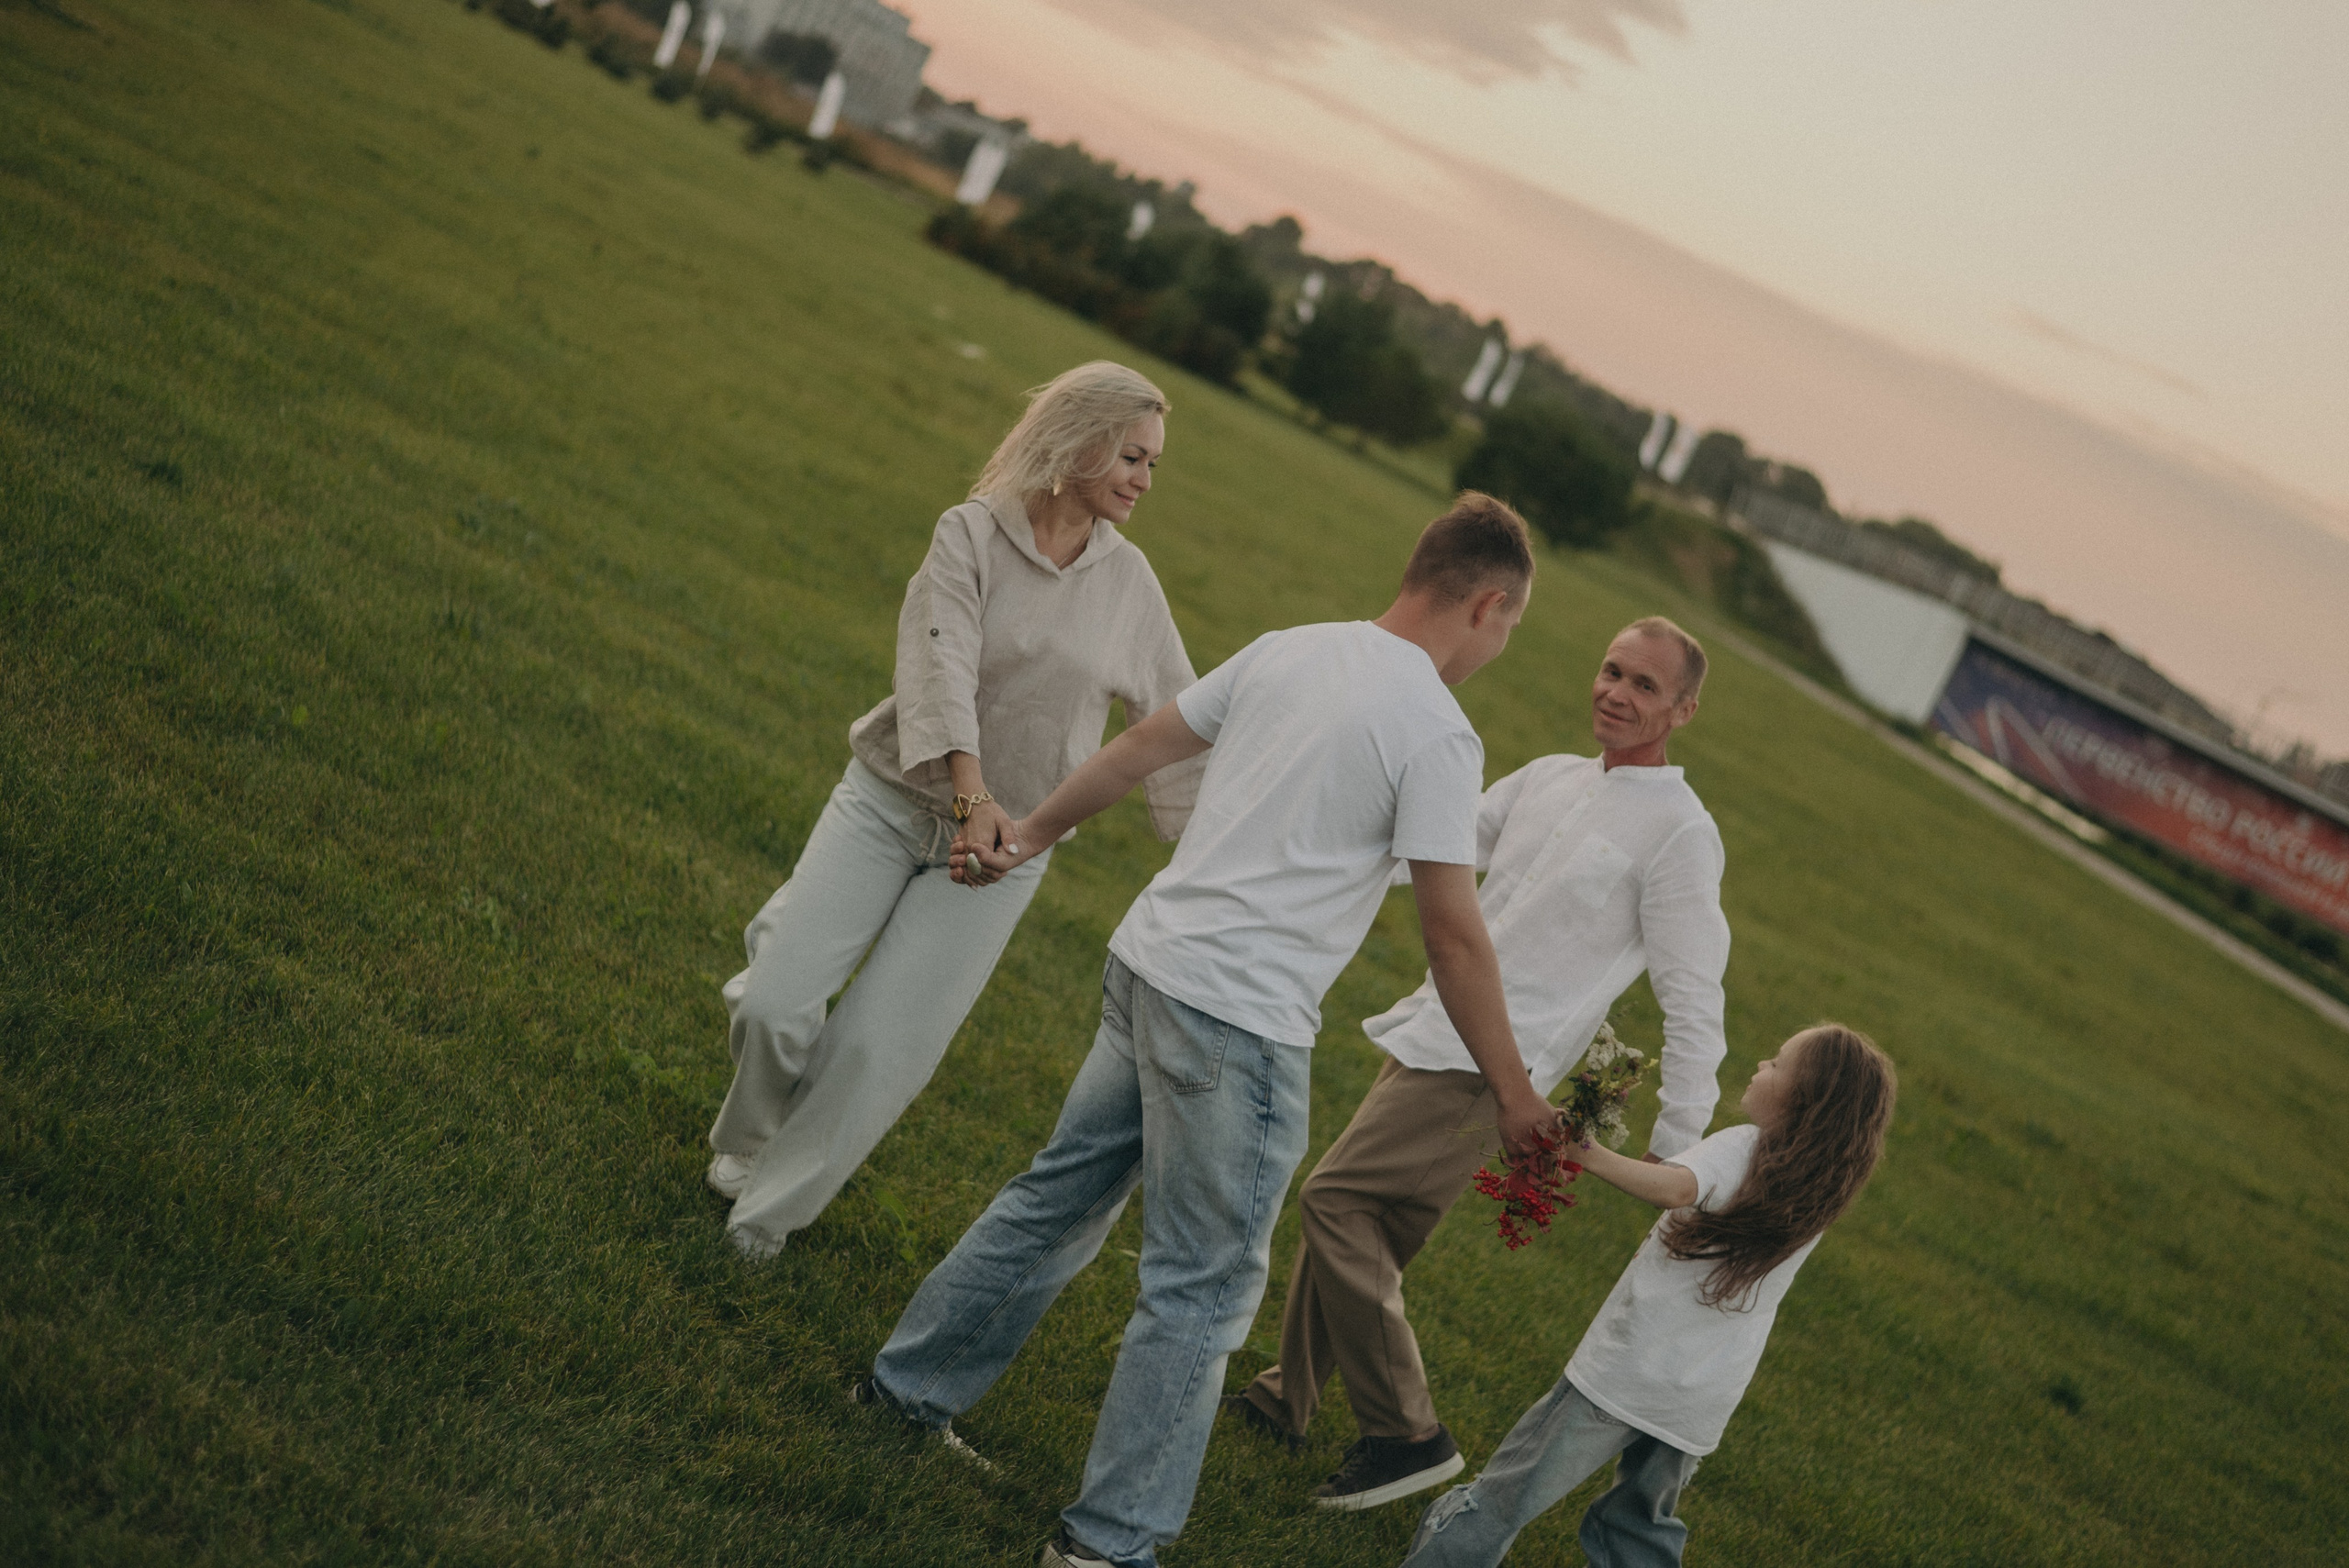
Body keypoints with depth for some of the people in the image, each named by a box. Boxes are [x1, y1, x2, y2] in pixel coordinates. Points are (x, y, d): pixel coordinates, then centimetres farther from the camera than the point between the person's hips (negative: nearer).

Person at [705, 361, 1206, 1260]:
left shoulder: (1129, 582, 1)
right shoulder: (973, 533, -10)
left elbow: (1175, 720, 10)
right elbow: (942, 664, -23)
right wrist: (974, 794, -37)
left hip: (1006, 840, 2)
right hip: (891, 799, -2)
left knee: (880, 1048, -7)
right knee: (779, 1005, -9)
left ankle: (773, 1207, 16)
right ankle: (749, 1138, 26)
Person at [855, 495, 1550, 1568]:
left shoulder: (1287, 651, 9)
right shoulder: (1438, 735, -12)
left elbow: (1141, 746, 18)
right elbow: (1453, 933, -11)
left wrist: (1029, 834, 32)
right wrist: (1514, 1093, -2)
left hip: (1146, 965, 8)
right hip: (1244, 1023, -8)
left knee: (1061, 1197, 23)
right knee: (1204, 1289, 4)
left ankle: (911, 1386, 35)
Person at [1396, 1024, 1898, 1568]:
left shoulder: (1741, 1149, -16)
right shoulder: (1823, 1195, 3)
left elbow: (1674, 1187, -37)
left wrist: (1592, 1155, -37)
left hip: (1628, 1373, -6)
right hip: (1702, 1409, 6)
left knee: (1507, 1498, 3)